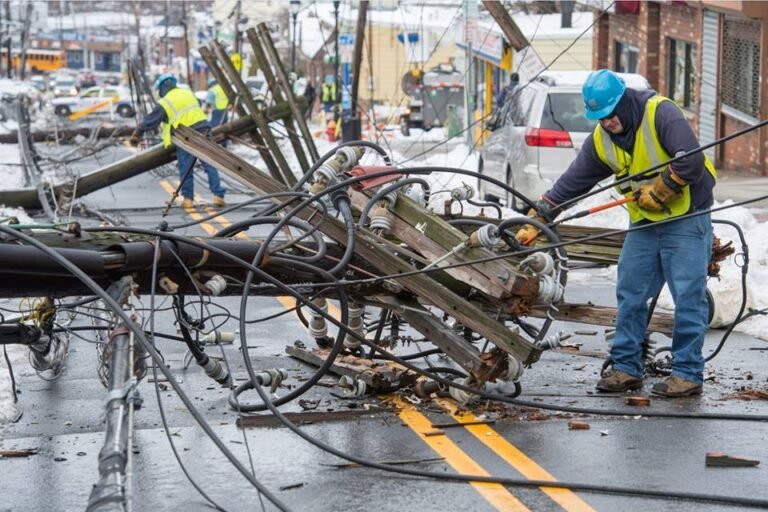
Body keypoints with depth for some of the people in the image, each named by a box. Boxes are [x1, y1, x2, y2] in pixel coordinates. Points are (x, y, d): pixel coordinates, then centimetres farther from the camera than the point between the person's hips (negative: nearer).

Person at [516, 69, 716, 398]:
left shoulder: (661, 113, -18)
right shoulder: (601, 140, 2)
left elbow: (691, 160, -26)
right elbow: (572, 182, 6)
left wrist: (658, 192, -18)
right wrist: (538, 219, 3)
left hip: (686, 219, -7)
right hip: (644, 224, 7)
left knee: (688, 296, -6)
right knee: (629, 294, 6)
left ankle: (688, 373, -1)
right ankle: (626, 368, 15)